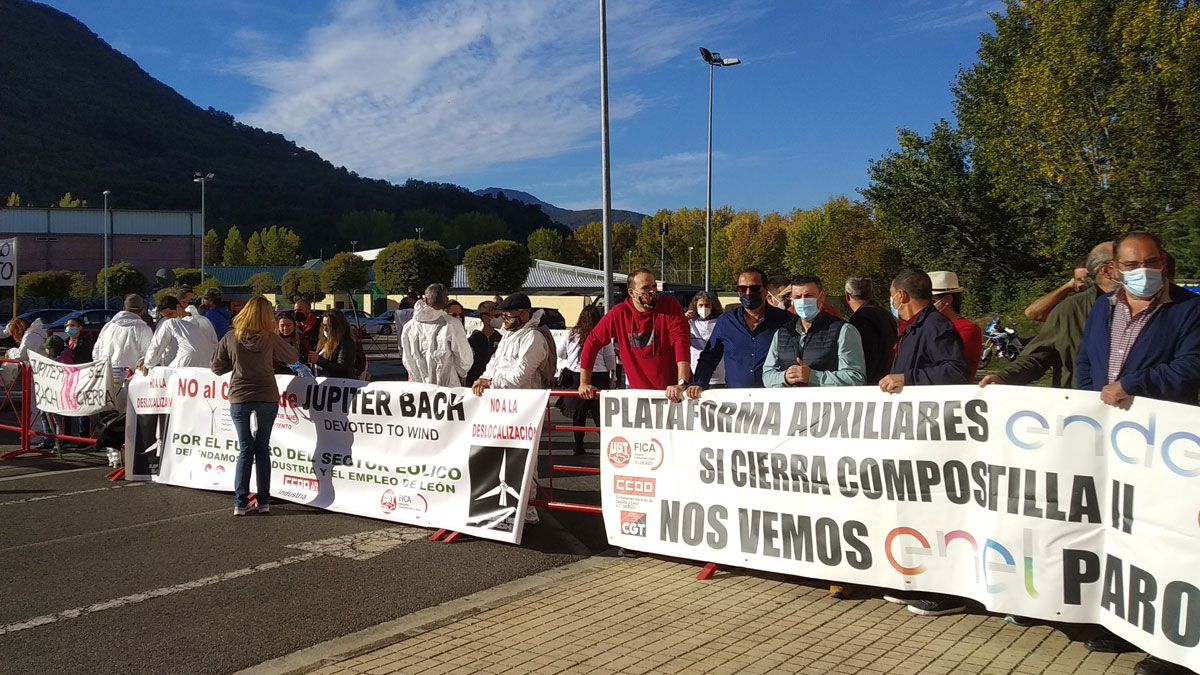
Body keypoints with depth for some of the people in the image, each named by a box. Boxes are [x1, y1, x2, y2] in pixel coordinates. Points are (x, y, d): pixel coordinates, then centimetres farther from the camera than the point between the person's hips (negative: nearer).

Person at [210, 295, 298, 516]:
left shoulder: (230, 338, -4)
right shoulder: (270, 338, -7)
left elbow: (217, 368, 4)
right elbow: (293, 357, 8)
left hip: (239, 398, 0)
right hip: (267, 398, 0)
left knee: (245, 450, 9)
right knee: (262, 448, 11)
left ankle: (240, 503, 4)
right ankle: (264, 502, 11)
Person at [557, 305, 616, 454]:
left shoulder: (571, 334, 4)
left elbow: (559, 354, 15)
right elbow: (610, 358, 0)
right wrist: (612, 376, 13)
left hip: (574, 376, 2)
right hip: (598, 376, -2)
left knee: (578, 414, 11)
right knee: (600, 414, 4)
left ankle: (578, 446, 15)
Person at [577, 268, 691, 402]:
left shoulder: (670, 305, -9)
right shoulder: (619, 314, -4)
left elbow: (681, 341, -20)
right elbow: (593, 341, 6)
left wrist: (682, 384, -32)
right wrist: (584, 383, 6)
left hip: (674, 391, -1)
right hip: (640, 391, 2)